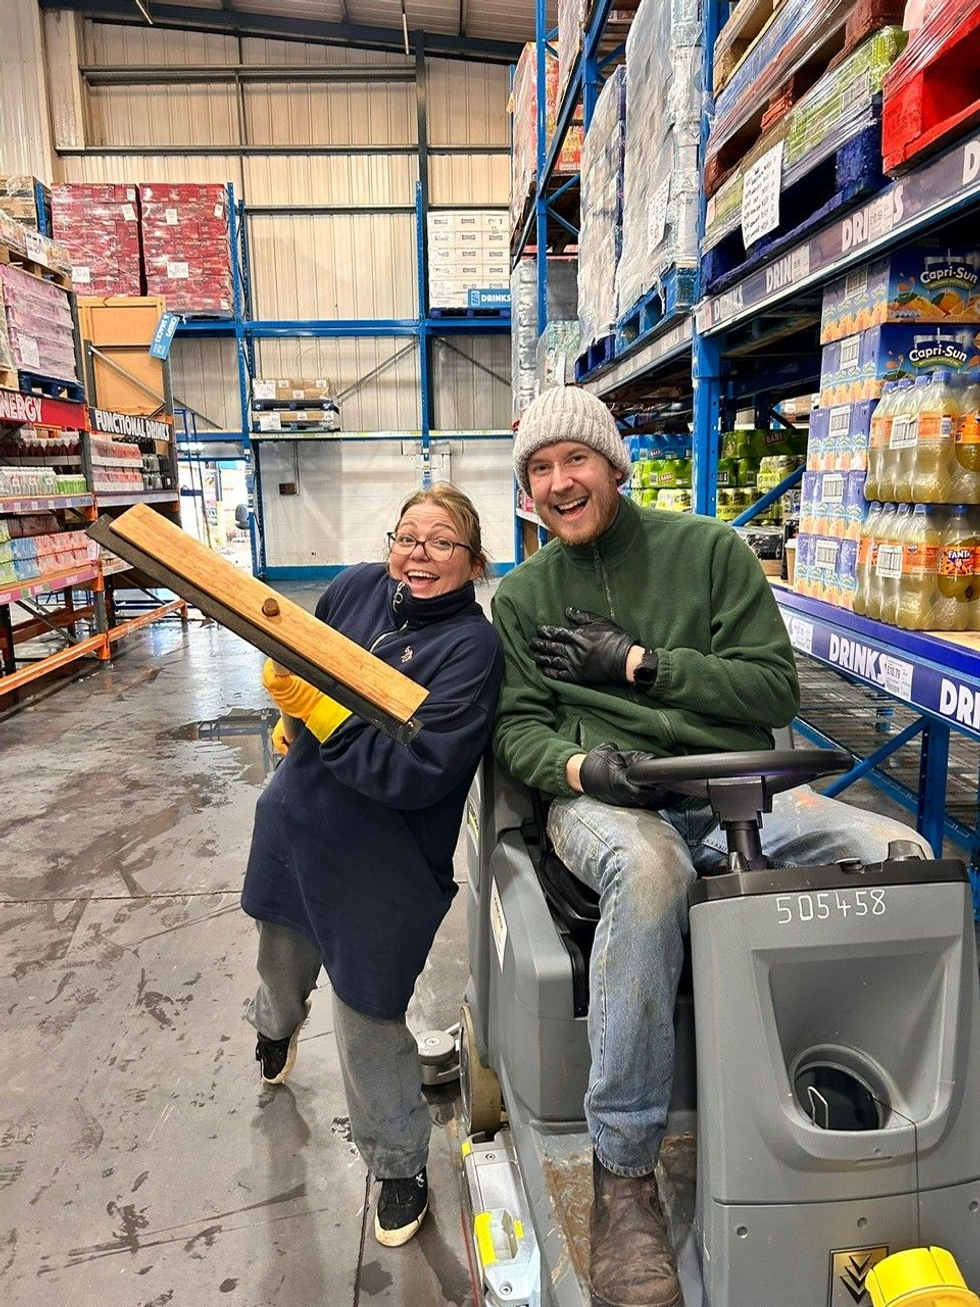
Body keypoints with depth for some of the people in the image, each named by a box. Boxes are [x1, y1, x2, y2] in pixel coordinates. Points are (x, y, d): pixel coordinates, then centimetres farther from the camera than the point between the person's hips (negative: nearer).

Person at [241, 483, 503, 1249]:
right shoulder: (356, 589, -5)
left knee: (367, 1022, 5)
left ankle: (400, 1165, 35)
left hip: (383, 865, -6)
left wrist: (316, 709, -32)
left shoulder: (472, 645, -22)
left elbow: (417, 773, -29)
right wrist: (288, 721, 6)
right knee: (284, 955, 30)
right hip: (296, 820, 6)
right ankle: (277, 1023, 69)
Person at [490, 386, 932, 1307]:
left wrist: (635, 660, -5)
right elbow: (516, 728, 8)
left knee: (899, 851, -23)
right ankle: (622, 1177, -20)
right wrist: (578, 764, -15)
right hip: (601, 796, -1)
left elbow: (775, 690, 3)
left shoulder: (709, 551, 9)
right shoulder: (523, 595, 14)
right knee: (648, 868, -37)